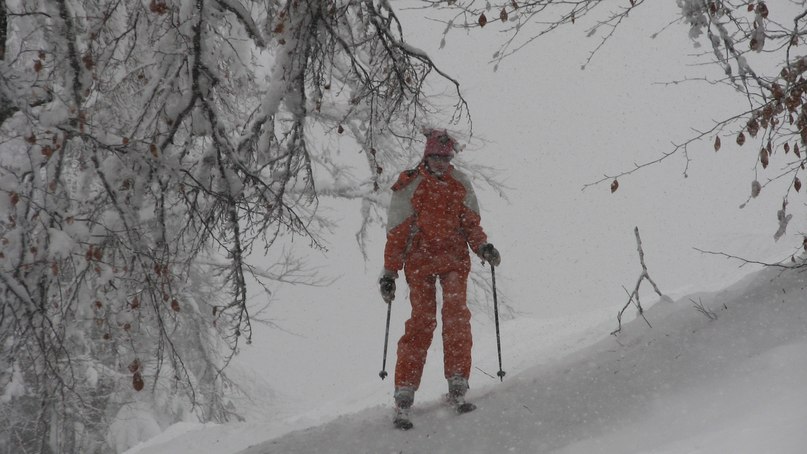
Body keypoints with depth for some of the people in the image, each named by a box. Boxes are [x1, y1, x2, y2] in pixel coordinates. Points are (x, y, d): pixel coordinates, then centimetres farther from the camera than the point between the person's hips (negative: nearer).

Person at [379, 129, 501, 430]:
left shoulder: (460, 184, 8)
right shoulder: (409, 187, -1)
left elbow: (470, 222, 13)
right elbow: (396, 233, 0)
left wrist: (483, 247, -6)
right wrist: (389, 273, -2)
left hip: (454, 257, 2)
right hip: (420, 259, -2)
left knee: (456, 315, -14)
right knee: (422, 321, -10)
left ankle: (457, 387, -12)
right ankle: (404, 397, -8)